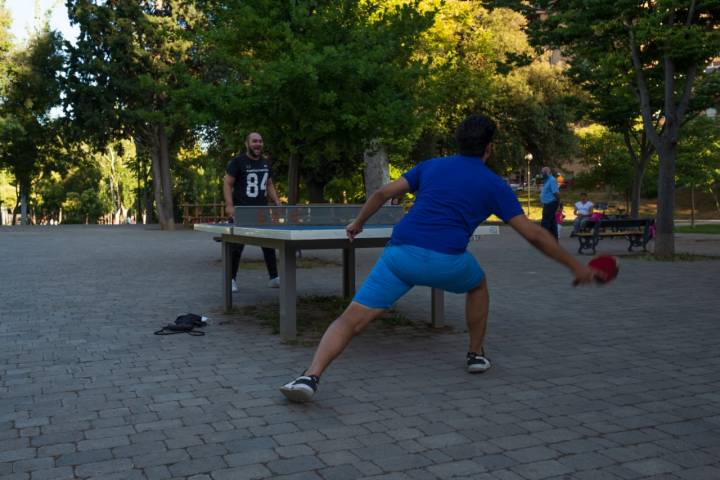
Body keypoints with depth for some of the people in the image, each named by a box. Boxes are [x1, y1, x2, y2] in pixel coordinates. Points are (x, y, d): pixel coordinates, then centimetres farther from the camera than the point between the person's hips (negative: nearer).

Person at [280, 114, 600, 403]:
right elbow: (533, 235, 9)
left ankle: (311, 376, -19)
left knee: (351, 319, 1)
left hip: (400, 253, 2)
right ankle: (476, 354, 40)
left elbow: (383, 193, 19)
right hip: (446, 261, -1)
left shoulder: (431, 166, 21)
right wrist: (576, 266, 18)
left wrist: (358, 223, 35)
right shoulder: (494, 185, 13)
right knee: (478, 285, 34)